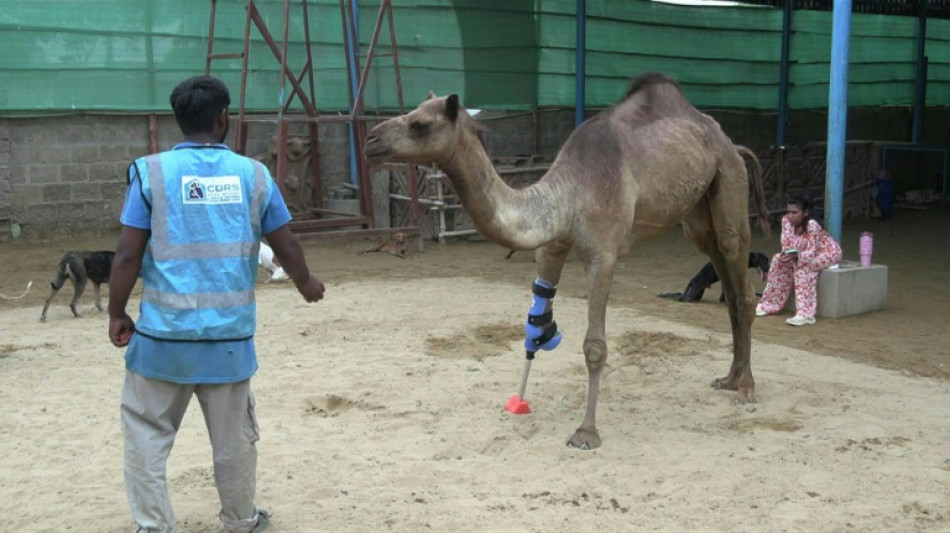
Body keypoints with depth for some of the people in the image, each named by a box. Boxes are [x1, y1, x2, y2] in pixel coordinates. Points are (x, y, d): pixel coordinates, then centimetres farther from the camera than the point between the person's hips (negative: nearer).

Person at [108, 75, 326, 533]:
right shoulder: (253, 174, 2)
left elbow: (128, 255, -6)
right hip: (230, 333, 2)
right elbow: (287, 246, 9)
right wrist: (306, 284, 28)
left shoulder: (152, 172, -4)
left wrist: (116, 314, 8)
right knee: (234, 437, 16)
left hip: (164, 332, -2)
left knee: (147, 434, 12)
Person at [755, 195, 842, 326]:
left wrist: (794, 256, -48)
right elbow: (786, 245, -10)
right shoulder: (786, 220, -13)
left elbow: (811, 253, -31)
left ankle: (806, 314, -39)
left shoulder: (812, 225, -31)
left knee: (803, 266, -33)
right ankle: (771, 303, -1)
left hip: (828, 252, -7)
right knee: (779, 260, -10)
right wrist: (785, 254, -32)